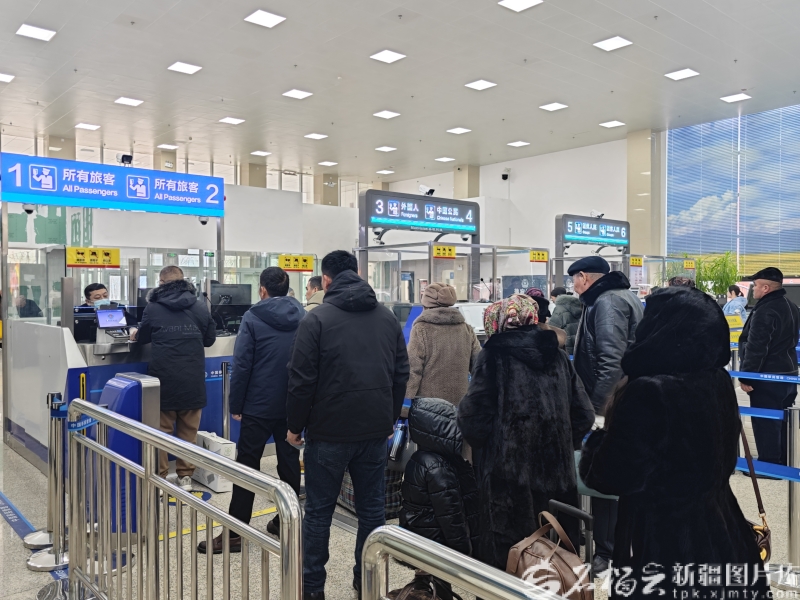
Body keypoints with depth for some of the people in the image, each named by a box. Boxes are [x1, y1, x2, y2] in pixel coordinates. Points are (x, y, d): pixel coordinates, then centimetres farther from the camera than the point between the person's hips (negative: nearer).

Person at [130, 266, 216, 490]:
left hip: (164, 378, -2)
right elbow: (210, 339, 14)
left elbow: (142, 338, 15)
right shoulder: (200, 307, 3)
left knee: (161, 430, 8)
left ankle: (159, 478, 13)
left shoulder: (153, 308, -2)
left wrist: (135, 334, 38)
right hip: (193, 379, 2)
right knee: (189, 430, 10)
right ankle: (185, 476, 16)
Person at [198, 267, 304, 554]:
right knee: (290, 463, 13)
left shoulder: (253, 318, -8)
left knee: (247, 466, 2)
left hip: (259, 405, -4)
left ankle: (235, 533, 5)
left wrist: (236, 404, -3)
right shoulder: (303, 317, 4)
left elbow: (241, 365, -11)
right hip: (293, 405, 4)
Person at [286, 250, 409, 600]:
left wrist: (295, 425, 1)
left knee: (319, 510, 9)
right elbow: (401, 374, 9)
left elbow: (302, 379, -10)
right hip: (376, 429, 4)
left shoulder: (317, 319, -8)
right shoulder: (387, 318, 6)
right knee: (372, 507, 13)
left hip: (329, 430, -4)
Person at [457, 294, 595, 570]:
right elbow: (583, 414, 8)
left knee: (507, 555, 6)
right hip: (557, 472, 5)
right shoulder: (558, 356, 8)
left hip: (509, 475, -5)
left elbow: (473, 416, -12)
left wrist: (482, 446, 7)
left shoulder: (493, 356, -6)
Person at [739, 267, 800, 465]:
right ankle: (781, 462, 27)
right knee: (780, 420, 18)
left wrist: (746, 376, -17)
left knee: (765, 422, -1)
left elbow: (755, 348, -23)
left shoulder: (765, 311, -22)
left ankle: (769, 465, 5)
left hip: (767, 376, -10)